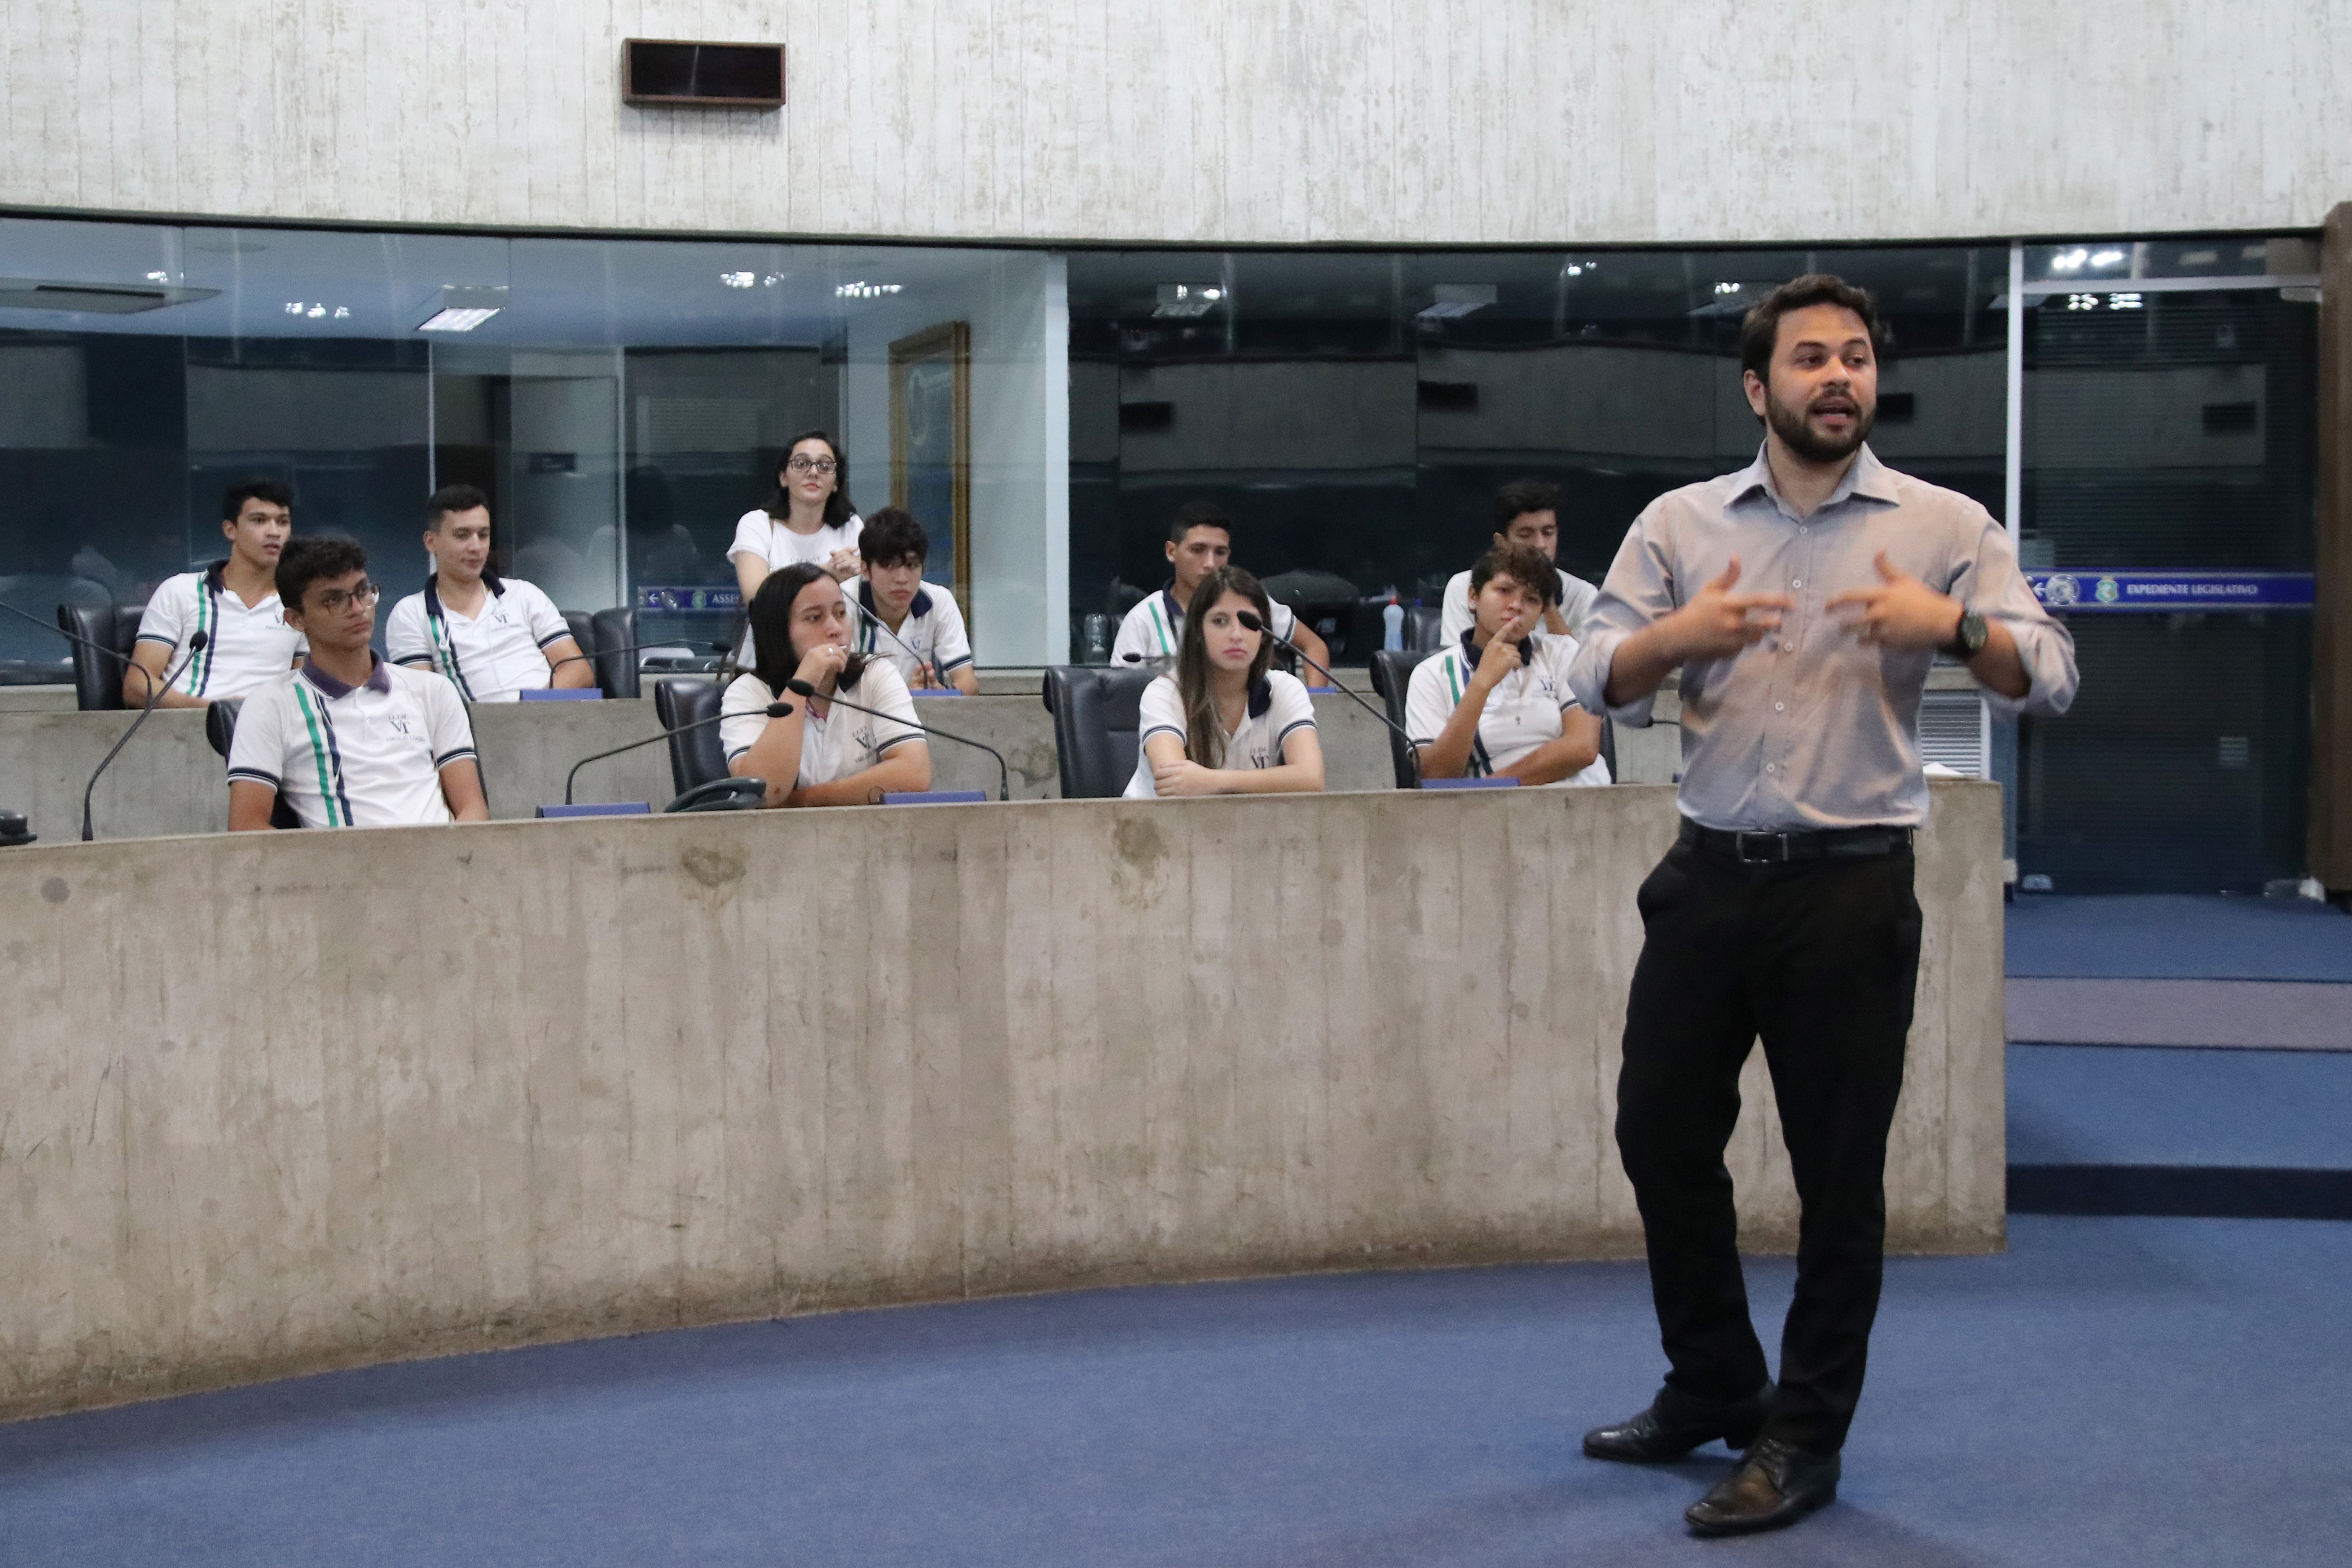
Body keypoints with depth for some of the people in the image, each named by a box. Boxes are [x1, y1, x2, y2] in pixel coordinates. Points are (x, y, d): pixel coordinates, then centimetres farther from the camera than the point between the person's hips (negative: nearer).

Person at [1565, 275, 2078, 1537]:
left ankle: (1804, 1441, 15)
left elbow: (2050, 678, -7)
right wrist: (1677, 637, -21)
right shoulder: (1680, 524, 6)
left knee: (1839, 1172, 2)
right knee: (1661, 1134, 10)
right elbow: (1595, 682, -1)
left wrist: (1952, 627, -26)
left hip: (1850, 888, -3)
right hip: (1709, 876, 3)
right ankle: (1713, 1392, 29)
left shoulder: (1943, 526, 1)